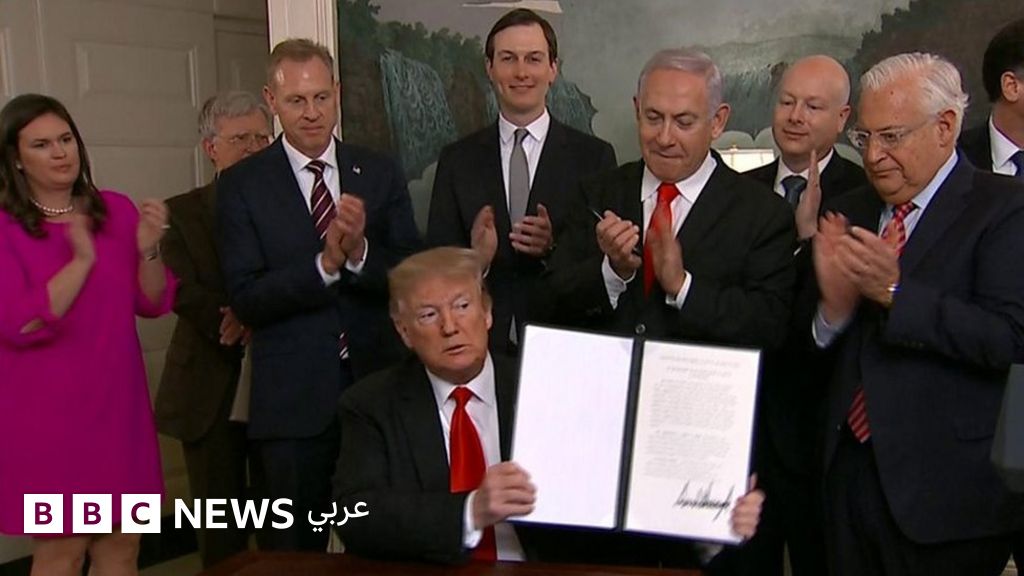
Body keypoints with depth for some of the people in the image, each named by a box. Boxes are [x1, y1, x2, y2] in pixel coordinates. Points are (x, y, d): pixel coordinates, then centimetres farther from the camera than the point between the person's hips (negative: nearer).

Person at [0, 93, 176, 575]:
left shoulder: (116, 210, 3)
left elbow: (153, 303, 3)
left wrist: (149, 249, -14)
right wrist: (82, 259, -22)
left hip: (117, 403, 4)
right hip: (47, 412, -4)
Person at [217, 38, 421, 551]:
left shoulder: (380, 175, 4)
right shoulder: (242, 184, -2)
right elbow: (245, 299, -9)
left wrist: (360, 251, -19)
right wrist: (325, 263, -22)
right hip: (292, 398, -2)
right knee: (294, 551, 12)